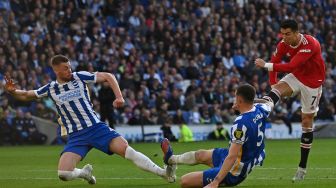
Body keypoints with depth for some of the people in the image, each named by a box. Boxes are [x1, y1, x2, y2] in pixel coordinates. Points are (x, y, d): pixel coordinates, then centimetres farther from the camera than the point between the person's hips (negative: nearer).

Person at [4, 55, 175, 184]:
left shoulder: (79, 77, -1)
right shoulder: (50, 89, 4)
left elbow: (108, 77, 3)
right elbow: (25, 96, 16)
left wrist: (119, 97, -11)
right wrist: (12, 91, -5)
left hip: (96, 128, -2)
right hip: (75, 137, 2)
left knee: (126, 149, -21)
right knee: (63, 174, -15)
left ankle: (164, 173, -17)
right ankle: (85, 172, 19)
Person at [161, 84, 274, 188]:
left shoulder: (241, 124, -34)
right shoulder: (260, 110, -9)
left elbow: (232, 157, -36)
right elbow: (269, 104, 20)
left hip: (233, 173, -9)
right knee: (201, 155, 33)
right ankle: (171, 159, 59)